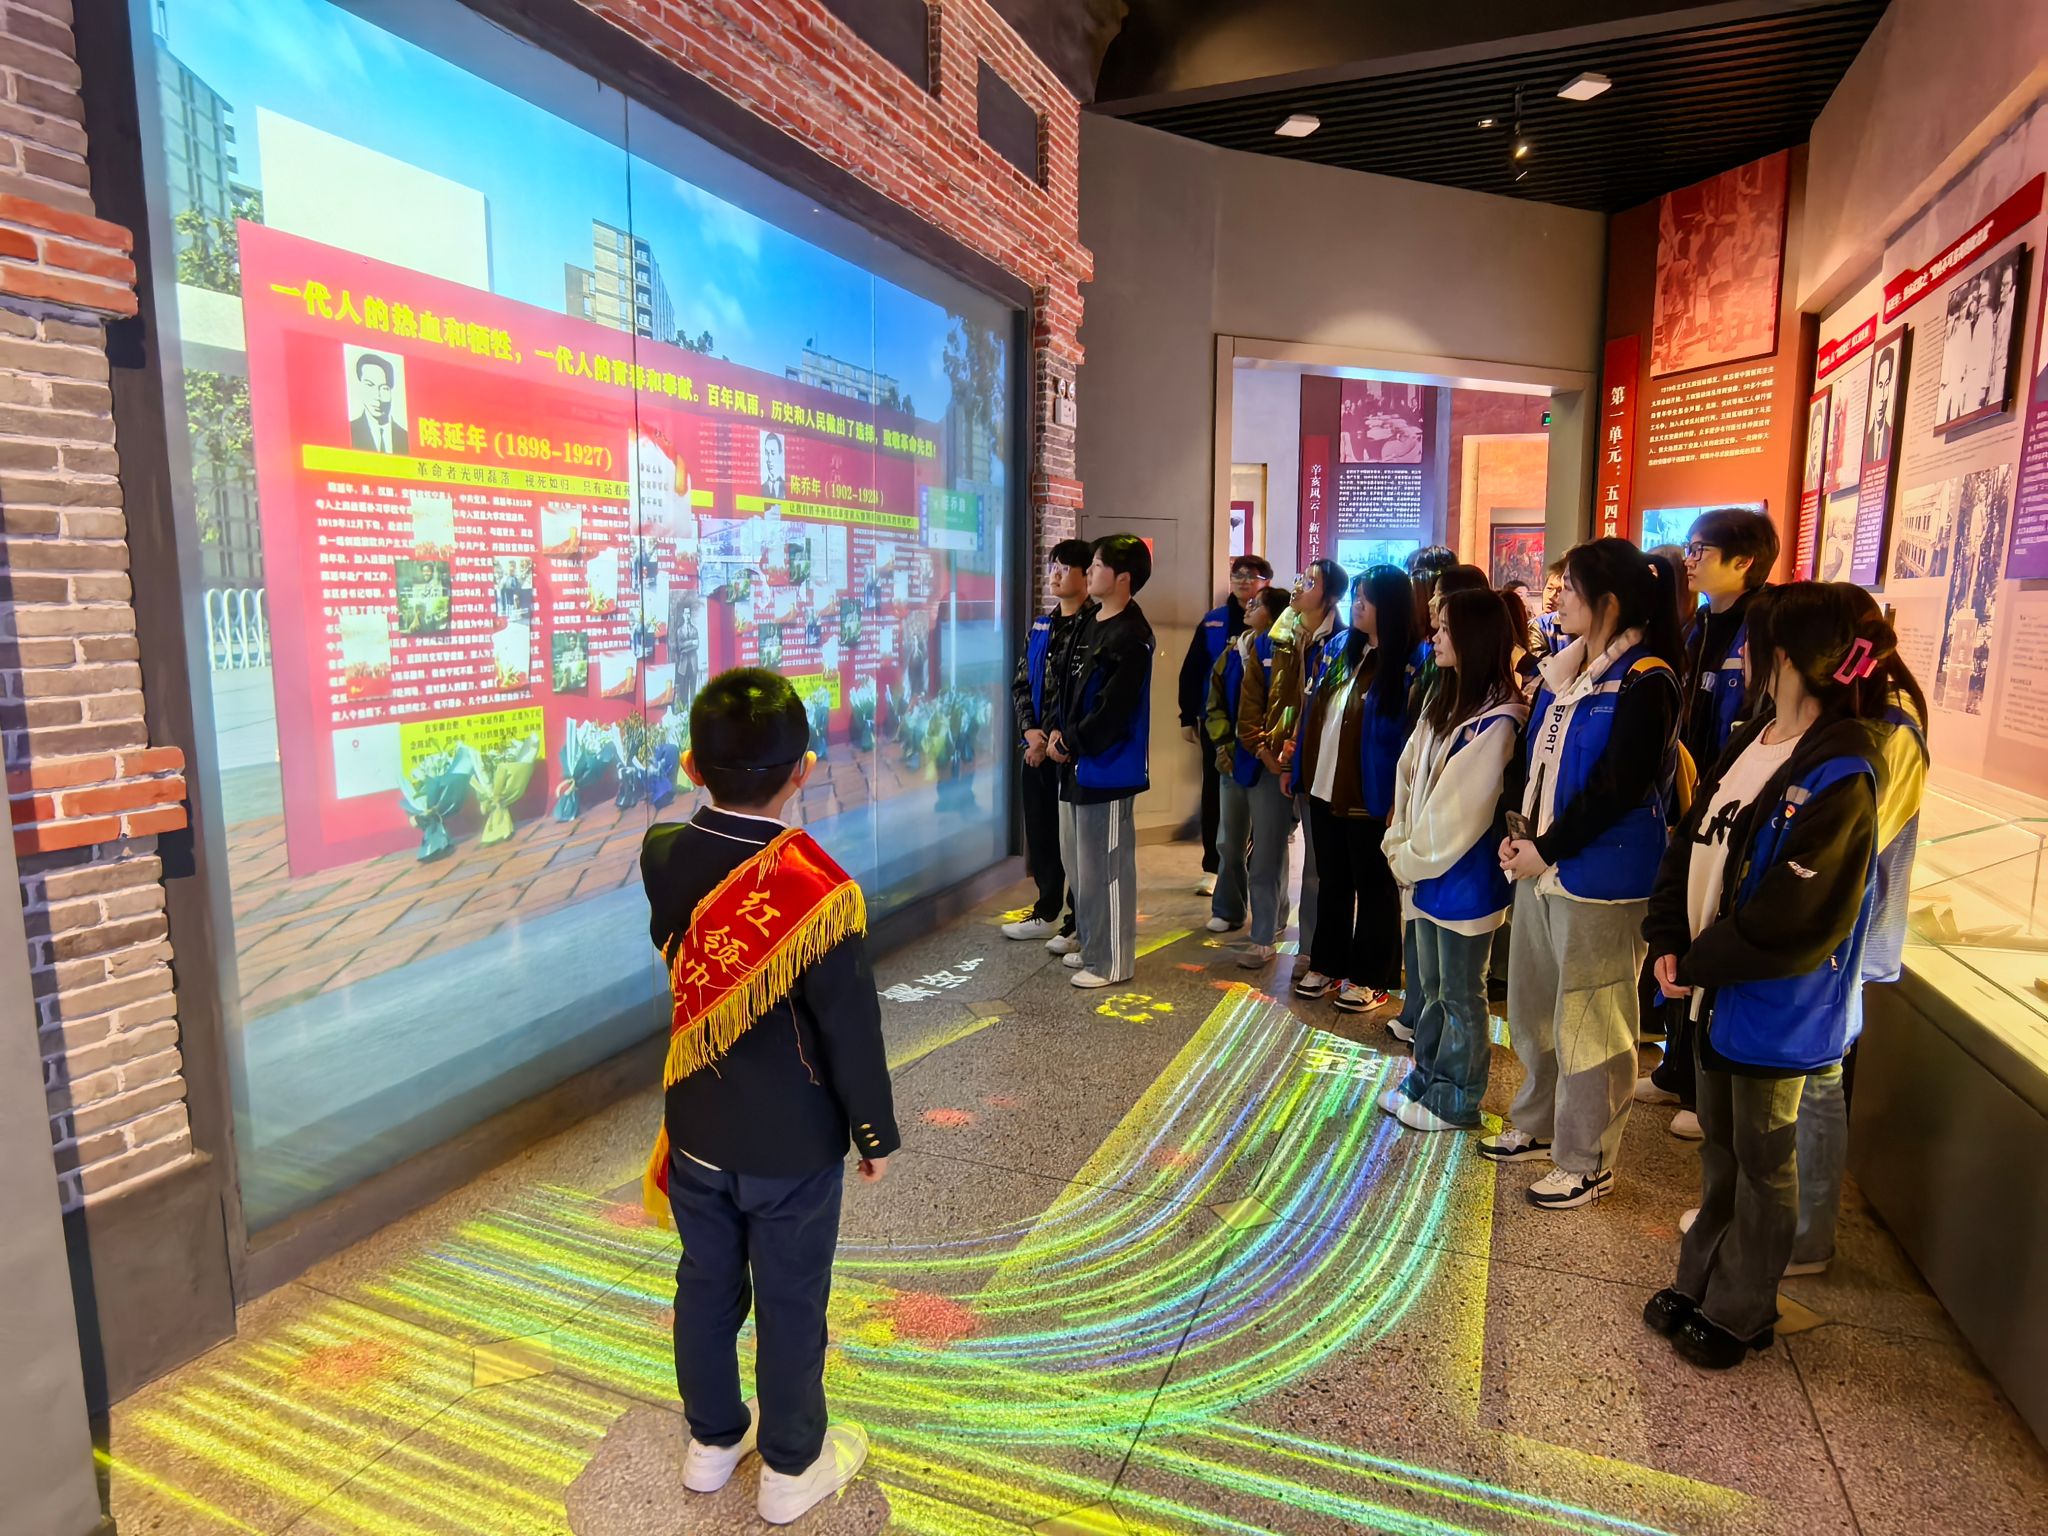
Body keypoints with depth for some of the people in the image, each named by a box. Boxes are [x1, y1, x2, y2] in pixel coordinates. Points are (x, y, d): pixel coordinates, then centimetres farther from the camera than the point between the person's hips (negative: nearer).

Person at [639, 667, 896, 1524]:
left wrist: (715, 781, 7)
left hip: (696, 1132, 5)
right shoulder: (818, 887, -27)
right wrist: (875, 1133, -4)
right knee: (791, 1305, 14)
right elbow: (850, 1028, -19)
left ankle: (714, 1439, 43)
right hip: (794, 1145, -4)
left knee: (707, 1285, 23)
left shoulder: (662, 856, -13)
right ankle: (792, 1468, 34)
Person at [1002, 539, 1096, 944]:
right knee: (1039, 831, 15)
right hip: (1036, 746, 8)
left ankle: (1079, 921, 13)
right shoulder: (1041, 625, 13)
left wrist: (1055, 739, -15)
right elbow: (1021, 683, 13)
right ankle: (1047, 913, 29)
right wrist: (1029, 729, -2)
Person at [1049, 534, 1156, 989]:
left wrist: (1070, 743, -10)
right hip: (1077, 763, 10)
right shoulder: (1088, 625, 13)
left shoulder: (1130, 636, -17)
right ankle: (1091, 944, 33)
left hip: (1107, 767, -10)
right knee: (1077, 859, 18)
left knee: (1105, 865, 0)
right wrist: (1060, 732, 3)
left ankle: (1111, 961, 13)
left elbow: (1112, 710, -21)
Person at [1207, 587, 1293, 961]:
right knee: (1230, 844, 20)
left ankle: (1263, 938, 4)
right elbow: (1216, 701, 15)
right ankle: (1228, 911, 40)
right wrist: (1223, 744, 5)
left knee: (1266, 855, -4)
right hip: (1234, 761, 7)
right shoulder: (1234, 652, 11)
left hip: (1268, 764, -7)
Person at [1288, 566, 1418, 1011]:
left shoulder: (1408, 663, -13)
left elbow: (1411, 737, -14)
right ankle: (1327, 964, 31)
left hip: (1370, 798, -7)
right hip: (1325, 789, 7)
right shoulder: (1338, 645, 7)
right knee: (1331, 881, 17)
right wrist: (1298, 763, 13)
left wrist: (1398, 799, -17)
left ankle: (1371, 979, 20)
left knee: (1373, 886, 7)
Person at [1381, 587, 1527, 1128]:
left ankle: (1454, 1100, 21)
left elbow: (1460, 810, -19)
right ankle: (1426, 1079, 33)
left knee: (1461, 995, 7)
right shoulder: (1443, 701, 9)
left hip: (1464, 880, -8)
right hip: (1426, 871, 8)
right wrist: (1399, 847, 0)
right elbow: (1410, 776, 9)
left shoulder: (1496, 721, -18)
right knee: (1431, 986, 19)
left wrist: (1410, 859, -10)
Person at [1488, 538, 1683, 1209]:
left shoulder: (1645, 681, -14)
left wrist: (1546, 850, -15)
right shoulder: (1563, 668, 11)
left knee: (1588, 1024, 3)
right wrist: (1516, 831, -2)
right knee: (1531, 1006, 19)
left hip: (1597, 877, -8)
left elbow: (1616, 787, -20)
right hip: (1540, 866, 8)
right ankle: (1537, 1124, 38)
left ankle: (1586, 1164, 19)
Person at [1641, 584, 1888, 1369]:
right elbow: (1692, 843, 6)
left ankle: (1737, 1314, 28)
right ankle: (1699, 1283, 37)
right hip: (1716, 985, 8)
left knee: (1763, 1160, 11)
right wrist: (1671, 942, -5)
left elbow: (1792, 919, -24)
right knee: (1719, 1148, 21)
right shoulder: (1750, 743, 4)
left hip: (1776, 1004, -8)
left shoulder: (1840, 774, -22)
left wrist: (1699, 963, -14)